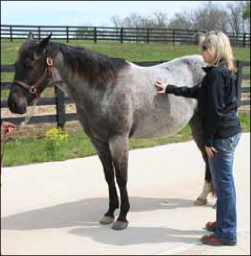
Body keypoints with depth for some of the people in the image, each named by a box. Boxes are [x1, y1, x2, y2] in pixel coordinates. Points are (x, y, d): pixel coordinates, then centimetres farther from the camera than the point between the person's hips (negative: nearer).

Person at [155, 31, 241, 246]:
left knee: (223, 183, -1)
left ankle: (226, 233, 9)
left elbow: (215, 110, -21)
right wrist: (169, 89, 22)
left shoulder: (216, 73, -19)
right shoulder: (224, 71, 13)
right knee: (223, 182, 19)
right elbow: (197, 92, 22)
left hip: (222, 134, -10)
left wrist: (208, 140, -16)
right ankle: (224, 222, 33)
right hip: (230, 131, 10)